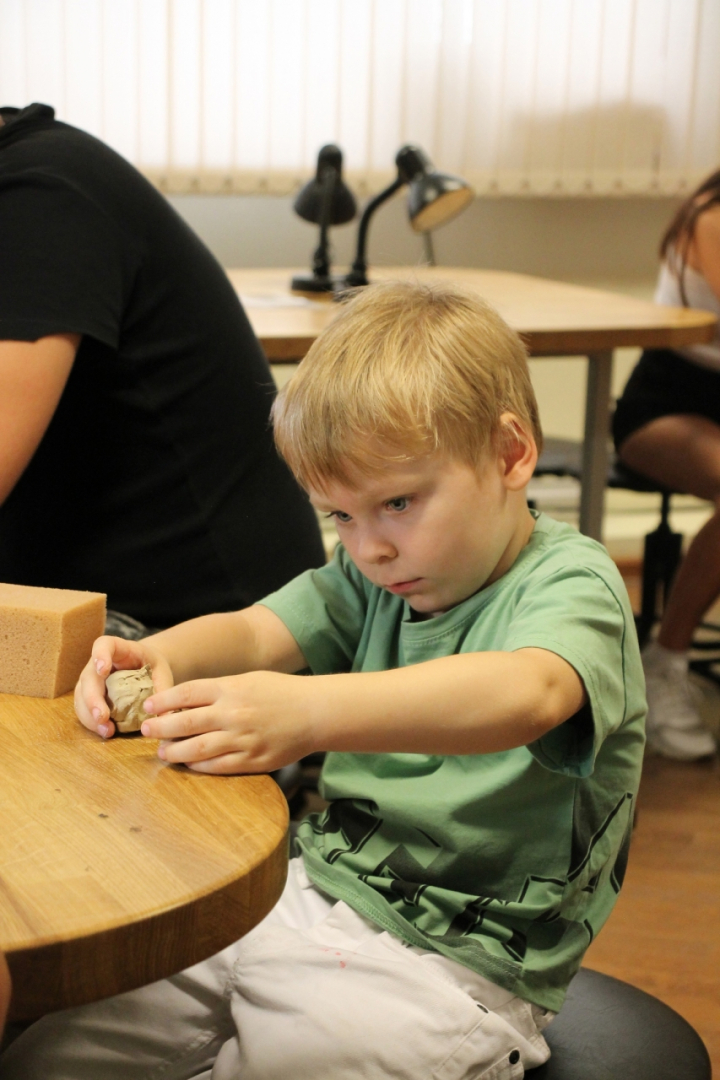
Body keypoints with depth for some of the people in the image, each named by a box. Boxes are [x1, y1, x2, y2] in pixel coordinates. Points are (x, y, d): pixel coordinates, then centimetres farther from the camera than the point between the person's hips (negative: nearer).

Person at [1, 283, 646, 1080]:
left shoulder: (570, 582, -13)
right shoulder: (375, 578, 9)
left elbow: (528, 695, -34)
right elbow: (254, 630, -1)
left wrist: (307, 712, -47)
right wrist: (159, 657, -25)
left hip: (446, 966, -6)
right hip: (308, 896, 6)